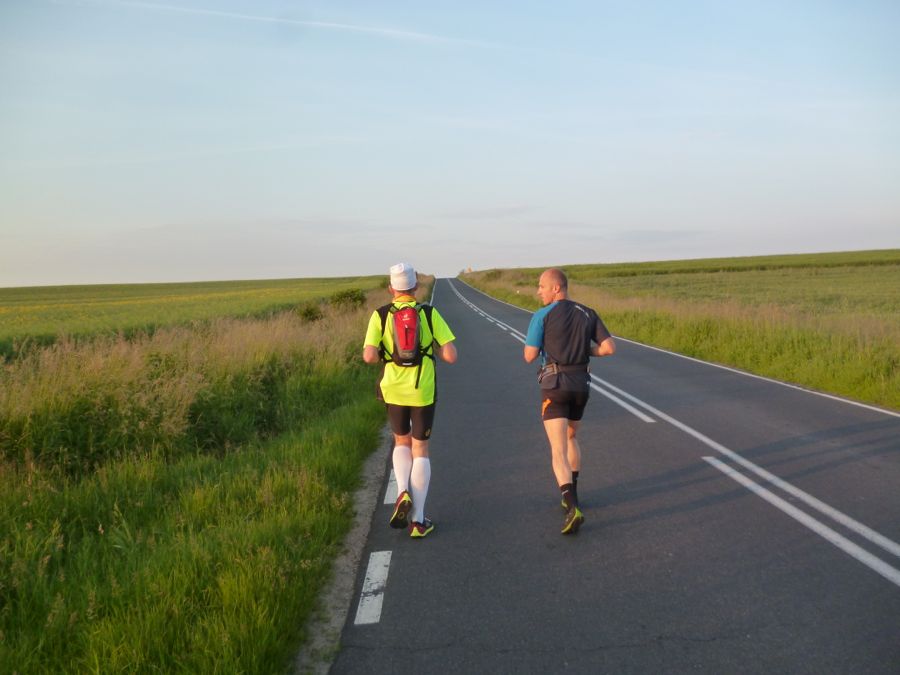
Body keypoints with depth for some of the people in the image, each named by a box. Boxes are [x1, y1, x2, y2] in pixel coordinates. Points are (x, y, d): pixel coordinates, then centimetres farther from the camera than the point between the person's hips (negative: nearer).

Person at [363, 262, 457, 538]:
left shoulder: (380, 315, -3)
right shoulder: (430, 313, -4)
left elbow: (369, 356, -14)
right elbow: (451, 355, -8)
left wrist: (385, 355, 9)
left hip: (393, 391, 1)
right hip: (422, 392, -1)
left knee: (402, 443, 24)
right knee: (420, 450, 11)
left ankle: (403, 493, 0)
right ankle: (417, 519, 8)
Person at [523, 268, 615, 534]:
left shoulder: (541, 315, -6)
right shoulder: (588, 314, 8)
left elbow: (529, 356, -4)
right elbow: (610, 348, 0)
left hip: (554, 386, -5)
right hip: (581, 385, 5)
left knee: (559, 452, -7)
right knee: (570, 437, 29)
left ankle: (573, 509, -25)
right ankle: (572, 497, 33)